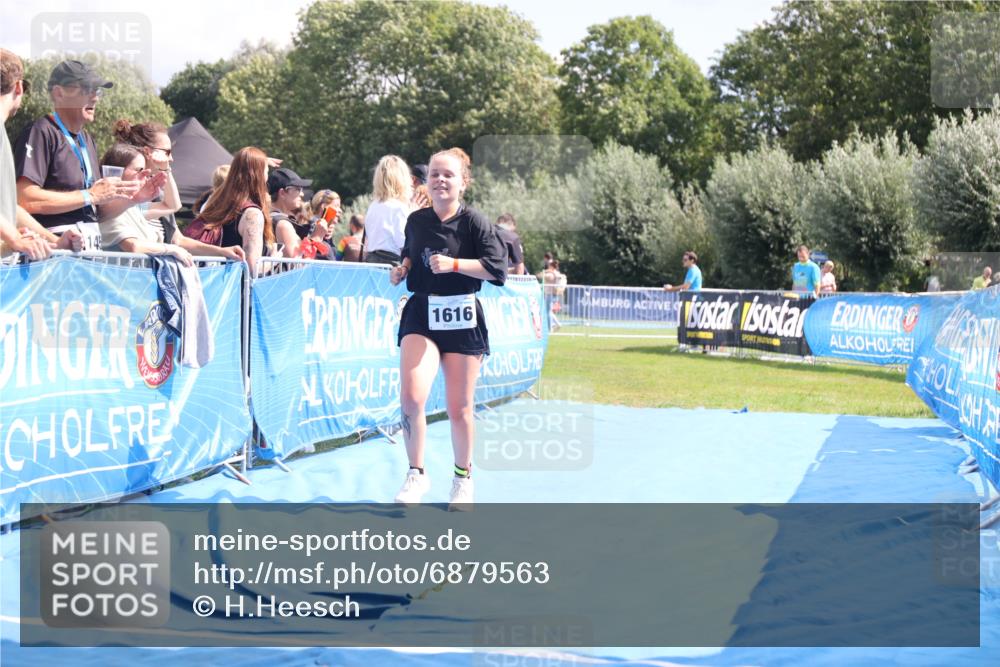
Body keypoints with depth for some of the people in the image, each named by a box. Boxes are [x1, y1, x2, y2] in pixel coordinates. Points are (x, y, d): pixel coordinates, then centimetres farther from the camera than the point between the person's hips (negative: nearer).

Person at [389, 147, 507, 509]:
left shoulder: (474, 221, -6)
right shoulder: (416, 221, 7)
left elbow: (497, 267, -13)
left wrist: (453, 264, -21)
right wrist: (401, 270, 2)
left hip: (462, 320, -2)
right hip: (421, 315, 2)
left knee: (459, 408, 5)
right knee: (411, 397, -18)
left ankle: (463, 477, 26)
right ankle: (416, 474, -1)